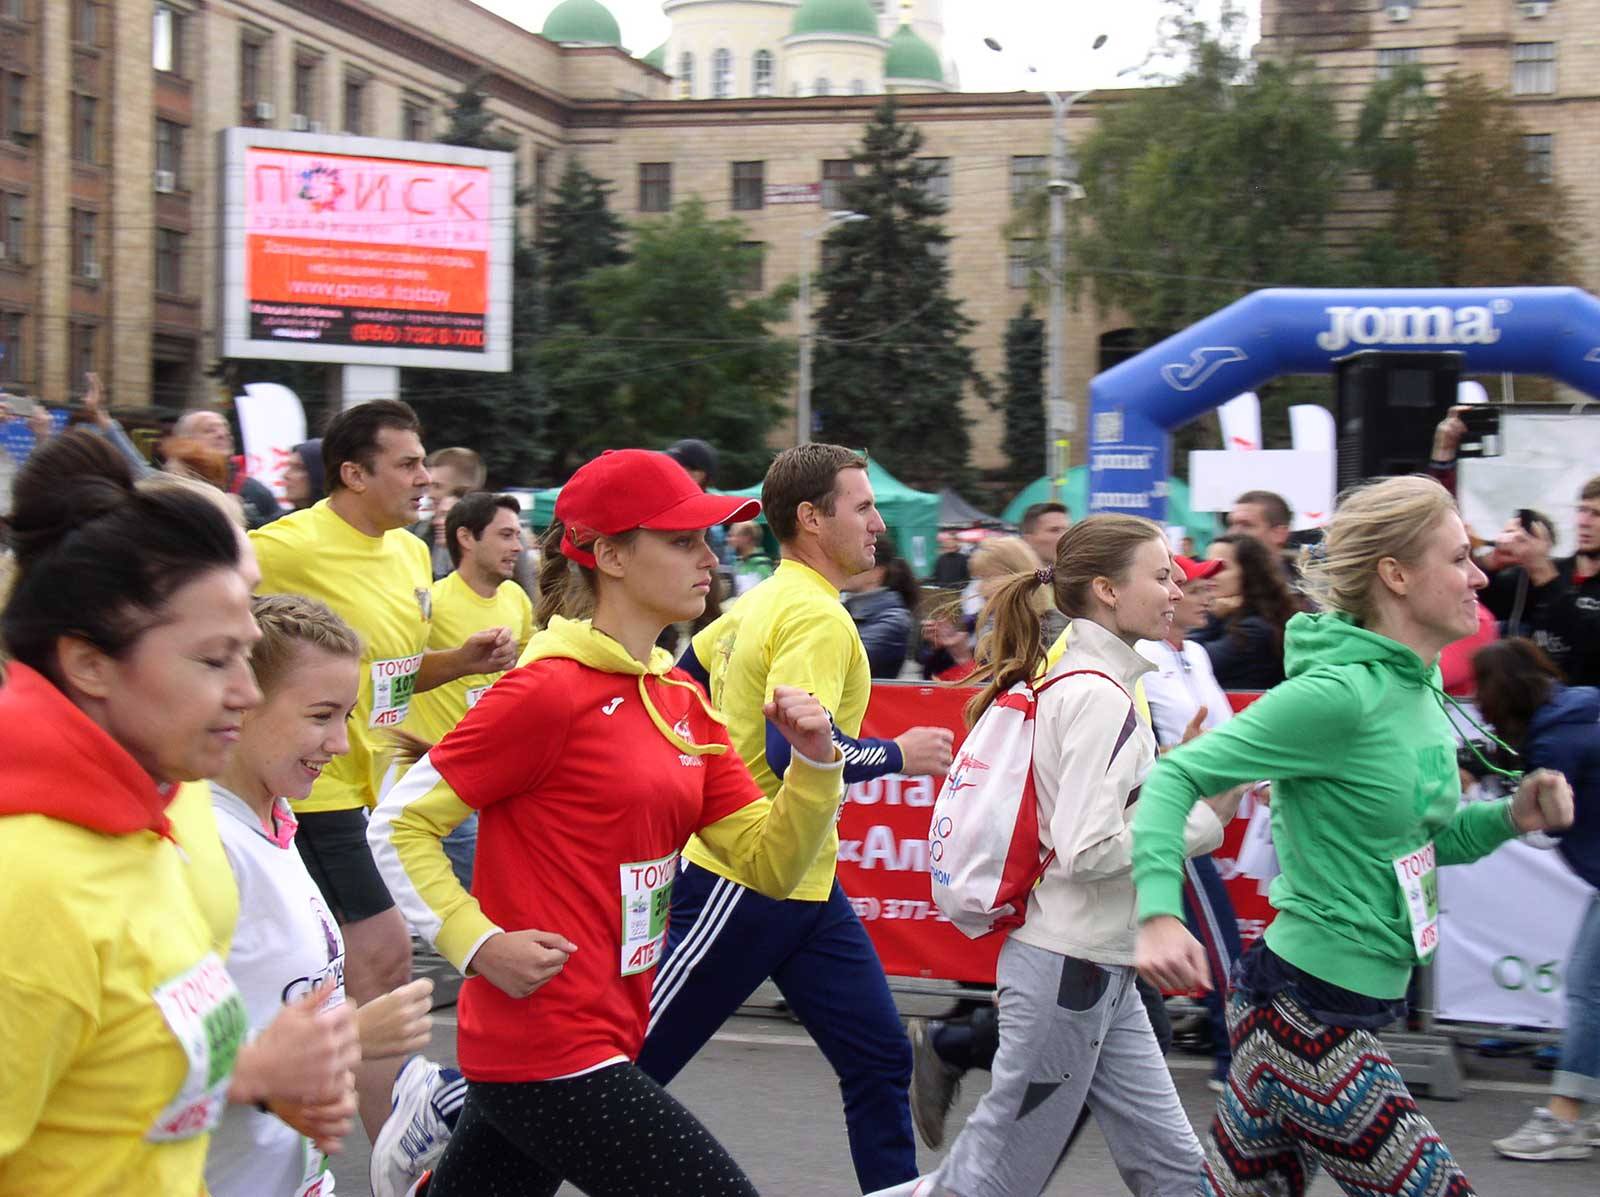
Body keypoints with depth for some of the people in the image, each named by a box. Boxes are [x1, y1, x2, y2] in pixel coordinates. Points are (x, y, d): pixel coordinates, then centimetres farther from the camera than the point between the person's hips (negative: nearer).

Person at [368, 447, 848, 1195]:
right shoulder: (551, 689, -14)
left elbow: (771, 865, 9)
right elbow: (401, 825, -10)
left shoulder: (683, 702, 10)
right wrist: (480, 944, -19)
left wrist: (814, 762, -6)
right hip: (552, 1052, -8)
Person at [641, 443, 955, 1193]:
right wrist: (899, 753, -15)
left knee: (879, 1060, 6)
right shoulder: (817, 617, -19)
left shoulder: (761, 603, 9)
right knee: (631, 1063, 3)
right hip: (742, 880, -10)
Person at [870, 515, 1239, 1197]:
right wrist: (1205, 818, -14)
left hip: (1099, 968, 10)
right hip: (1070, 966, -10)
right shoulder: (1099, 696, -17)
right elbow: (1088, 850, -23)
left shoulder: (1068, 679, 11)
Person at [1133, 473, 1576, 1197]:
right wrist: (1160, 912, -34)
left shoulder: (1420, 686, 9)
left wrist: (1509, 818, 3)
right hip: (1308, 1017, -9)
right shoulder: (1341, 692, -19)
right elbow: (1177, 776, -21)